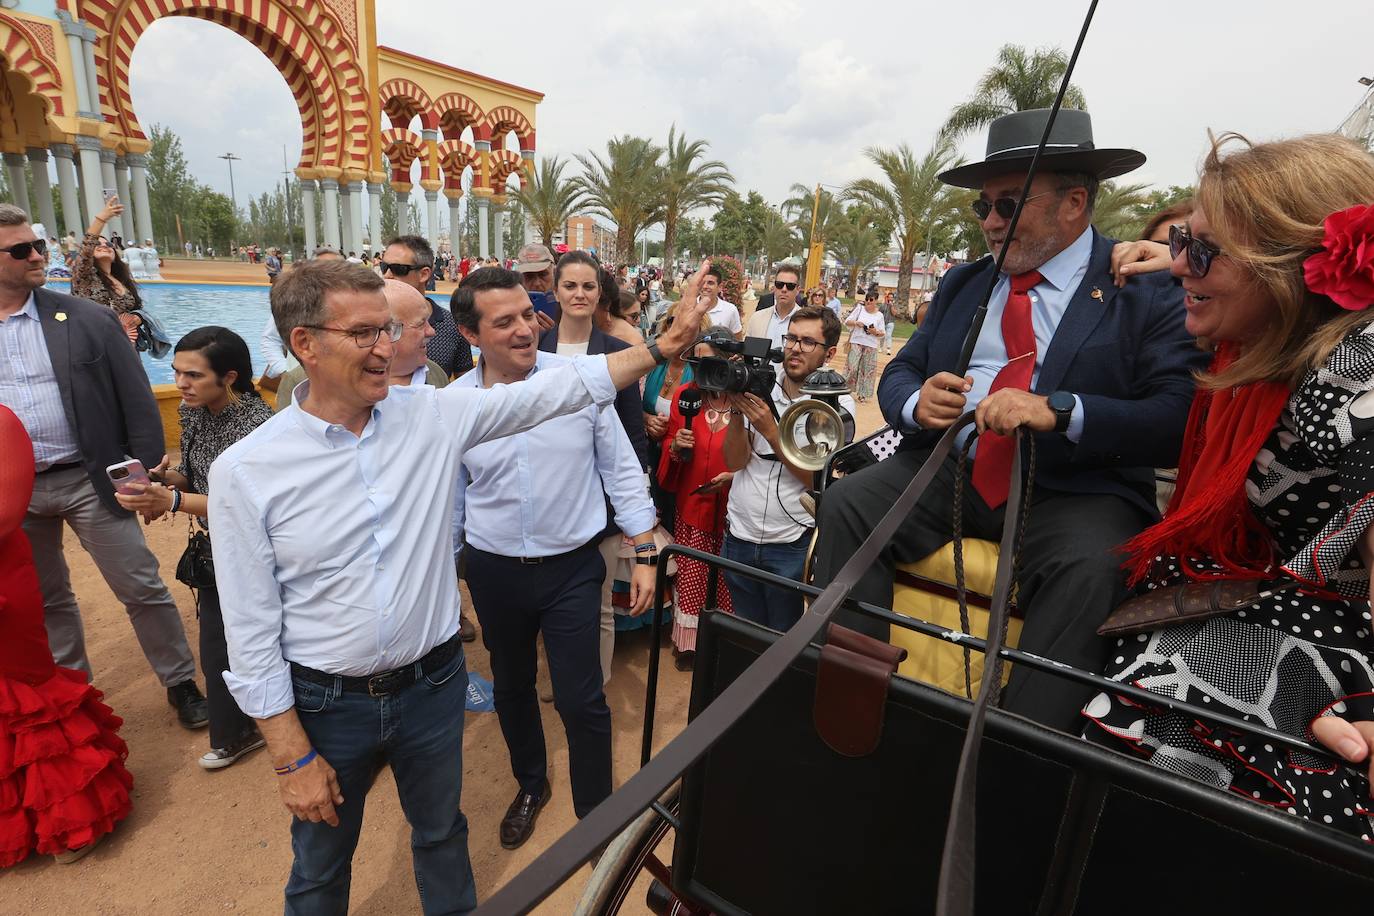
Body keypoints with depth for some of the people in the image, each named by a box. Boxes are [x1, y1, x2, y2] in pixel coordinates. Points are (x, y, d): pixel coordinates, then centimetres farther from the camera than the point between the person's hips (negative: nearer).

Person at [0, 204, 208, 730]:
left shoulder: (88, 320, -4)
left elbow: (137, 401, -4)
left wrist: (146, 474, -8)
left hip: (88, 480, -3)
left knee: (142, 589, 3)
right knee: (47, 599, 18)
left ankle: (181, 683, 19)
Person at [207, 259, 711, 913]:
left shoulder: (435, 414, -10)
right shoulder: (244, 471, -16)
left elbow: (558, 390, -9)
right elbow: (251, 633, -11)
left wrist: (666, 344, -13)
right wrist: (292, 759, -8)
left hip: (433, 683, 2)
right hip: (326, 704, -1)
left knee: (442, 834, 26)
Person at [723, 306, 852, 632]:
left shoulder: (837, 405, -7)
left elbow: (817, 478, -15)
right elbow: (735, 462, -4)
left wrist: (770, 430, -22)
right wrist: (737, 410, -18)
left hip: (792, 546, -3)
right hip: (739, 537, 3)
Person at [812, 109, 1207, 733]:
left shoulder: (1149, 291, 0)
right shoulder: (962, 283, 16)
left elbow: (1178, 421, -11)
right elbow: (898, 373, 13)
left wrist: (1059, 411, -27)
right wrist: (916, 403, -12)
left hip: (1076, 490, -3)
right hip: (949, 470, 4)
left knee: (1089, 568, -34)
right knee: (845, 504, -18)